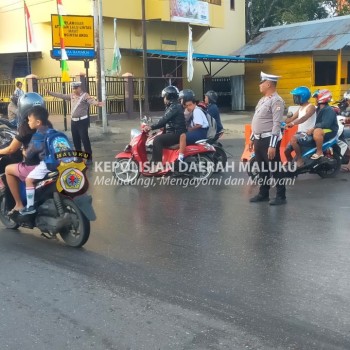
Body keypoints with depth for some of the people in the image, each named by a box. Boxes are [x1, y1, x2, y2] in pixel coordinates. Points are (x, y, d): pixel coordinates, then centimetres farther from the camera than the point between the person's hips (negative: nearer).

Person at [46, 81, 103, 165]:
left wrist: (97, 103, -52)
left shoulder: (85, 95, -11)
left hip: (82, 121, -7)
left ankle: (89, 158, -1)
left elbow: (91, 100, -29)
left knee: (85, 139, -7)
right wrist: (50, 92, 23)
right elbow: (61, 95, 20)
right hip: (74, 121, 7)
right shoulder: (72, 96, 10)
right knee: (75, 140, 13)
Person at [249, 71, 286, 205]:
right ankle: (263, 194, 26)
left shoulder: (276, 100, -14)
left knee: (275, 169, -2)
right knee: (262, 169, 16)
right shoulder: (262, 99, 15)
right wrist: (252, 138, 19)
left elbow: (277, 124, -21)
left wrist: (272, 145, -25)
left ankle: (280, 196, 6)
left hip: (269, 140, -9)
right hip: (259, 139, 9)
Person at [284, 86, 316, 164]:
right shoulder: (300, 108, 17)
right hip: (300, 133, 9)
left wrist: (292, 123, -45)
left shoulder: (311, 107, -12)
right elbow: (291, 118, 18)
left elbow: (304, 118, -30)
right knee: (287, 151, 5)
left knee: (293, 139, -36)